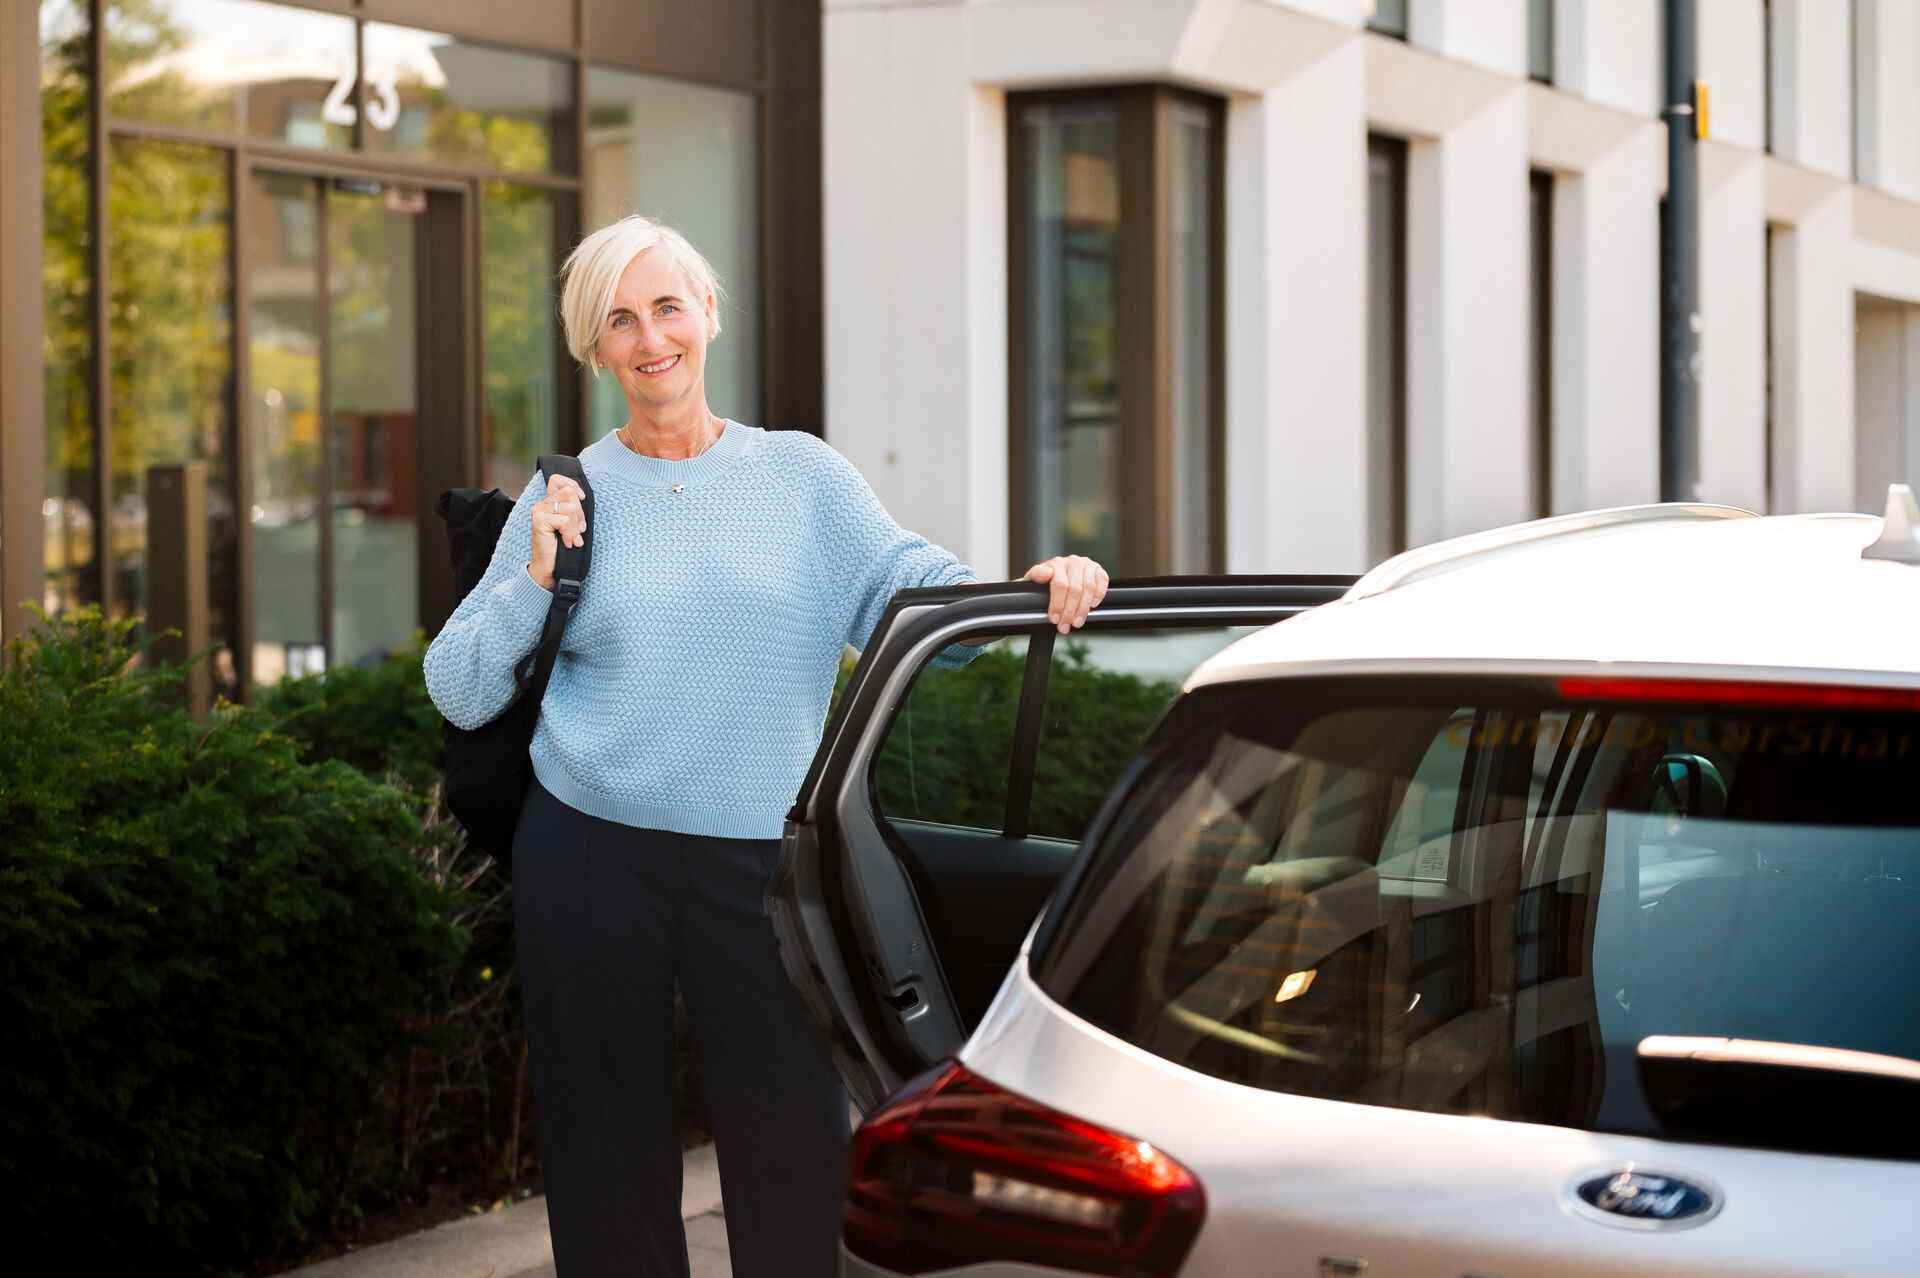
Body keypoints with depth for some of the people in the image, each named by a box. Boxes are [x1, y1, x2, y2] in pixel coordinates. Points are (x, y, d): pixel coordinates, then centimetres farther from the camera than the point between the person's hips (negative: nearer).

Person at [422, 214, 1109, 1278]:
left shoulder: (801, 476, 8)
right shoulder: (563, 499, 7)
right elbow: (457, 693, 6)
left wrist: (1031, 586, -22)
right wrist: (532, 583, -8)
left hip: (759, 862, 0)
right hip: (589, 859, 1)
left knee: (794, 1146, -3)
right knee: (606, 1158, 7)